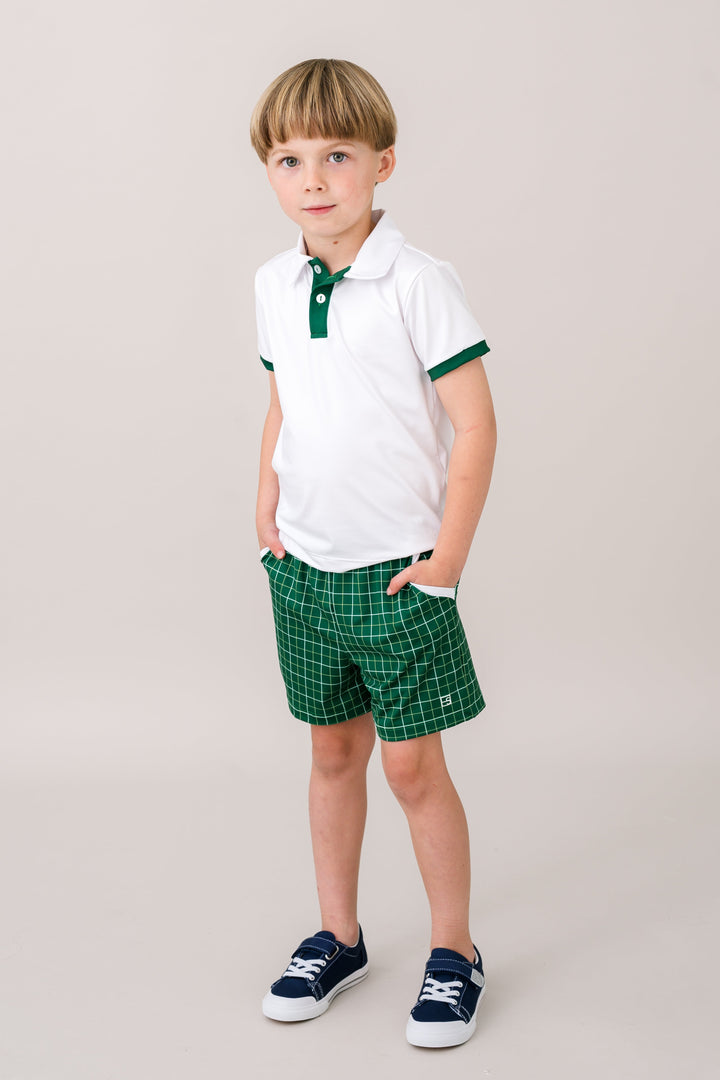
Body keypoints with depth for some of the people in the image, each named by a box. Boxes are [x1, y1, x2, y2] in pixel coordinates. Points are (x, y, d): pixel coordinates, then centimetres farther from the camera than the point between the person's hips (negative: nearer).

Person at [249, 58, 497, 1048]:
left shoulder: (417, 282, -14)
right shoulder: (275, 286, 5)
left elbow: (475, 425, -13)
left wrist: (446, 559, -13)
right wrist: (267, 517, 8)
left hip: (396, 570, -5)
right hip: (303, 569, 5)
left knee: (413, 765, 2)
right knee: (333, 751, 16)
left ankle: (455, 951, 20)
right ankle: (338, 937, 30)